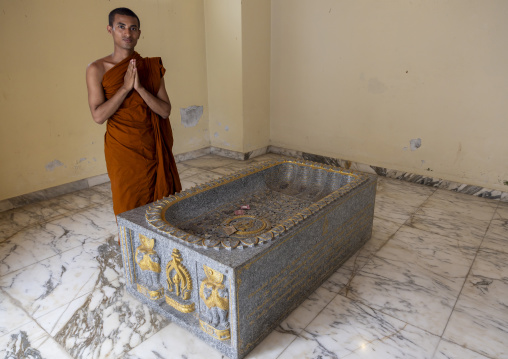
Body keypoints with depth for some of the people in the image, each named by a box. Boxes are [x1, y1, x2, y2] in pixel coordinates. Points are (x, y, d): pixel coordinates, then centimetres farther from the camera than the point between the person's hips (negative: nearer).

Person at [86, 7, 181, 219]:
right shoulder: (97, 69, -3)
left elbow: (165, 111, -4)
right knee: (129, 209, 7)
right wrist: (126, 87, -16)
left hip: (153, 148, 3)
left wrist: (140, 88, -17)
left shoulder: (151, 67, 4)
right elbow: (98, 116, -12)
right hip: (122, 149, -2)